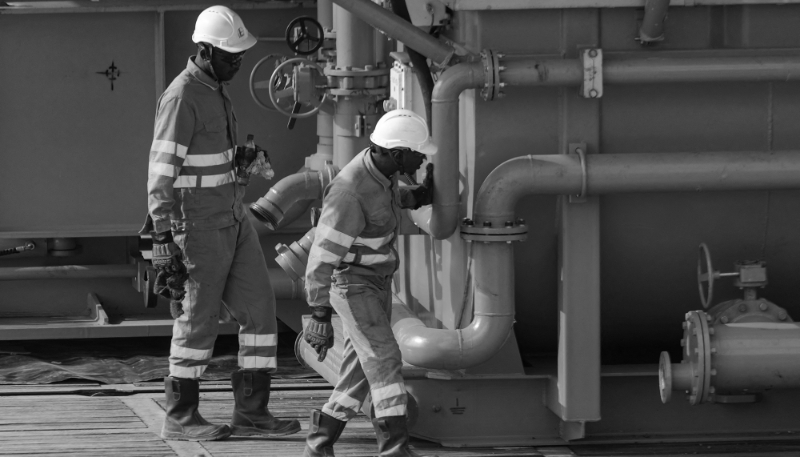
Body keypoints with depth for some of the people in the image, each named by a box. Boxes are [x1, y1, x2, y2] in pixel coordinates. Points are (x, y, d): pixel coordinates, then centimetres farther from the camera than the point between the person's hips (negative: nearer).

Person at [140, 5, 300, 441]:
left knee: (259, 307, 5)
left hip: (232, 219, 9)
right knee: (199, 318, -1)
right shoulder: (182, 98, -19)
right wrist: (163, 239, -23)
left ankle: (251, 410, 8)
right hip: (198, 224, -9)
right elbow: (161, 172, -21)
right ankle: (181, 417, 10)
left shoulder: (214, 90, 12)